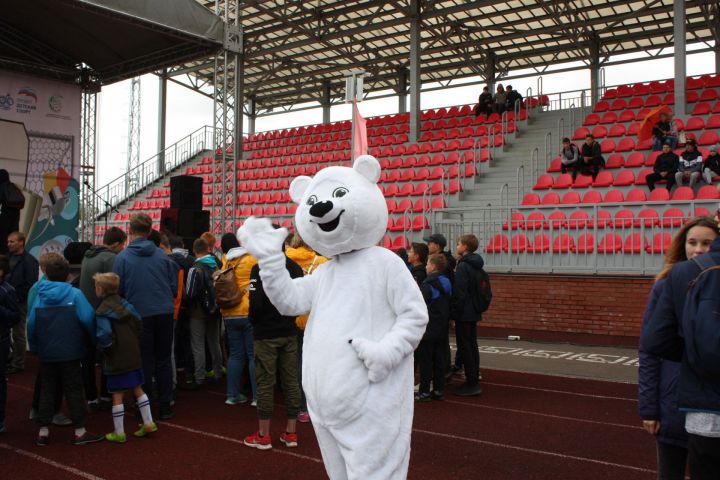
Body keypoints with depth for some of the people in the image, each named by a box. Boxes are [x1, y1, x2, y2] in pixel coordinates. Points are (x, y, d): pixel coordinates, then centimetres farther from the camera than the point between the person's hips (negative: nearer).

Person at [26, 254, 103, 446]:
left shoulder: (39, 296, 0)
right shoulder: (74, 294, -10)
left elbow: (31, 324, -3)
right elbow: (88, 318, -17)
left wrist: (34, 347, 9)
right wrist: (93, 338, -1)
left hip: (46, 353, 3)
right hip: (70, 353, -3)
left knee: (46, 391, 14)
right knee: (73, 391, 5)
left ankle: (43, 432, 16)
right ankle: (80, 431, 9)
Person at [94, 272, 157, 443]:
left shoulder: (102, 312, -15)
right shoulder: (125, 304, 5)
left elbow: (104, 335, -24)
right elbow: (138, 322, 7)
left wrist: (108, 349, -7)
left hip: (117, 359, -6)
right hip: (134, 355, 6)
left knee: (117, 395, 3)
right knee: (137, 389, 17)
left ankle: (119, 433, 11)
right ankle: (148, 422, 19)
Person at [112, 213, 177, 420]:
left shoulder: (122, 257, -6)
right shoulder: (162, 255, 1)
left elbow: (118, 290, -4)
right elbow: (174, 287, 5)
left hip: (140, 315, -2)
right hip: (164, 313, 2)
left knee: (145, 362, 8)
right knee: (164, 360, 12)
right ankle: (165, 405, 14)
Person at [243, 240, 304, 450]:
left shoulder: (260, 269, -14)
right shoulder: (295, 268, 3)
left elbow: (255, 304, -18)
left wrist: (255, 322, 1)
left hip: (266, 334, -5)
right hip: (289, 332, 5)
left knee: (265, 384, 3)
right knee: (291, 382, 9)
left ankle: (263, 435, 11)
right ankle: (291, 433, 16)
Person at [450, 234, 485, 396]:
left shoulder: (463, 266, -17)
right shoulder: (476, 265, 12)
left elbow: (459, 292, -21)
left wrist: (454, 311, -15)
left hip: (464, 313, -9)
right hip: (474, 312, 9)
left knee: (465, 348, -4)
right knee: (472, 346, 15)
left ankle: (471, 384, -1)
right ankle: (474, 381, 21)